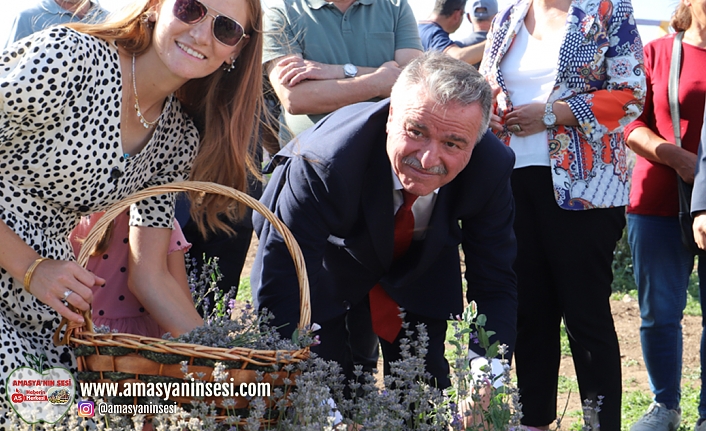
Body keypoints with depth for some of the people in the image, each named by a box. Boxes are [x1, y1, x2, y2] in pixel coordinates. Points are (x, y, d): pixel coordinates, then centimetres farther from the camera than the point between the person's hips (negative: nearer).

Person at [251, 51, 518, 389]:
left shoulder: (492, 168, -30)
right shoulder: (323, 165, -40)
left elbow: (495, 286, -20)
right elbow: (279, 291, -35)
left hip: (421, 268, 2)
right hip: (327, 266, -2)